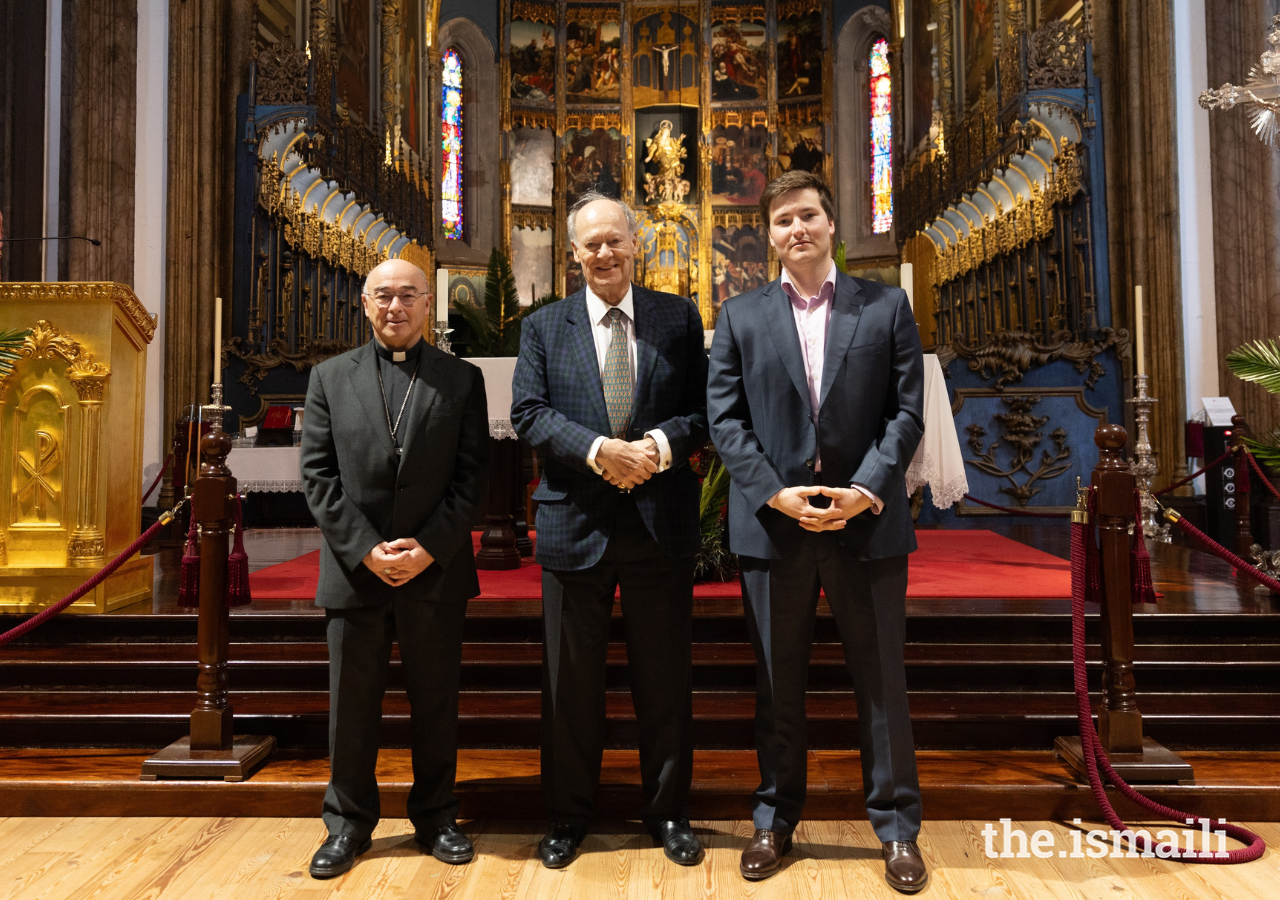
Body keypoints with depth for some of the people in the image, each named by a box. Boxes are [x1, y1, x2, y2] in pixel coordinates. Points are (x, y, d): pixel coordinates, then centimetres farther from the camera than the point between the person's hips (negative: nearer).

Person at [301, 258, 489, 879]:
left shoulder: (462, 380, 4)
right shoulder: (330, 377, 7)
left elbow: (472, 475, -1)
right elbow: (318, 474, 1)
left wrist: (429, 548, -12)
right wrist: (365, 549, -10)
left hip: (435, 570, 0)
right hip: (354, 568, 1)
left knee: (434, 703, 10)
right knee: (351, 705, 10)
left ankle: (435, 818, 28)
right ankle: (348, 824, 28)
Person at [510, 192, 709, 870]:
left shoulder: (679, 318, 6)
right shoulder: (543, 327, 6)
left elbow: (704, 408, 1)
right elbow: (529, 413, -5)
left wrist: (663, 444, -19)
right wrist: (598, 449, -20)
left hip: (661, 523, 0)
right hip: (575, 525, 0)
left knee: (665, 678, 11)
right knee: (570, 680, 11)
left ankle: (668, 813, 30)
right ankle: (567, 817, 29)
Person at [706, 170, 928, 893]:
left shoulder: (886, 306, 6)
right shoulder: (741, 316, 7)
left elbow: (908, 410, 1)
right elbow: (725, 417, 1)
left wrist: (867, 489, -13)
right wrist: (775, 494, -11)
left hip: (867, 520, 0)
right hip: (773, 523, 1)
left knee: (882, 679, 9)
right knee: (778, 683, 12)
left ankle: (898, 827, 26)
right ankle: (775, 820, 29)